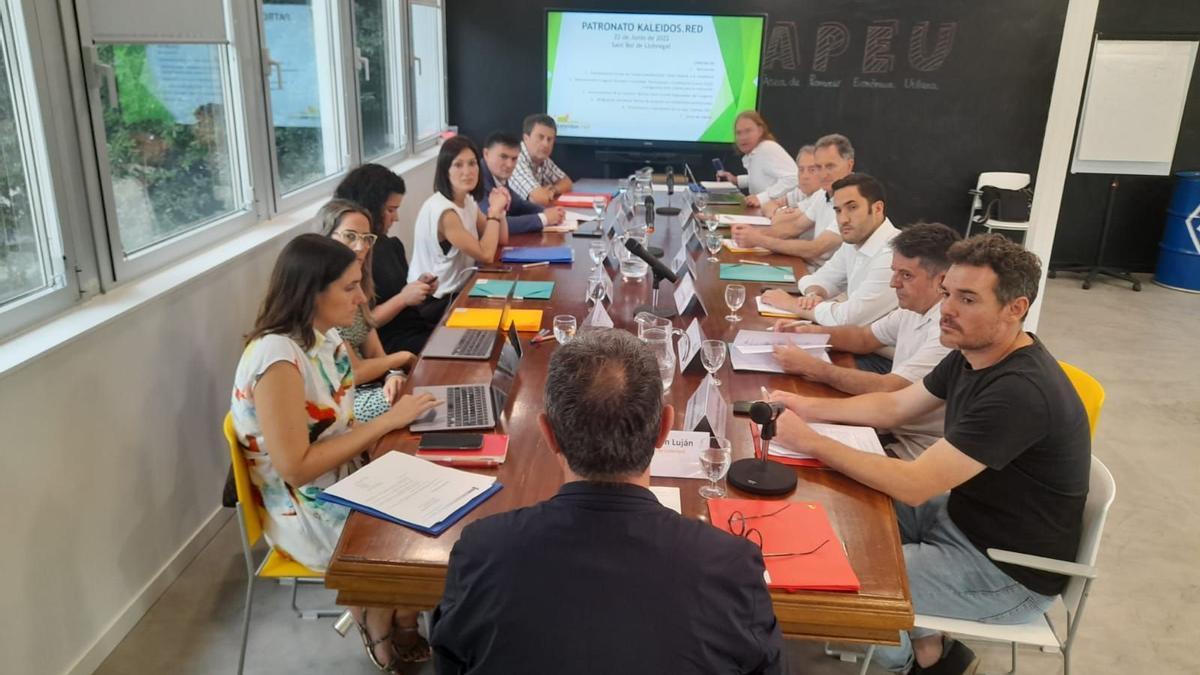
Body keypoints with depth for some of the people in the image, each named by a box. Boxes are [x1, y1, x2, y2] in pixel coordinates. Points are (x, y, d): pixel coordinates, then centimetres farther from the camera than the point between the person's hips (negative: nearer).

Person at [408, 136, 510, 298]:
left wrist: (500, 209, -7)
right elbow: (486, 255, -22)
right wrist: (494, 211, -13)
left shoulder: (468, 201, 5)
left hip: (458, 289, 8)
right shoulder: (442, 210, -22)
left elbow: (501, 240, 10)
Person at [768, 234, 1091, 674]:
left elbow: (913, 486, -32)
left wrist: (810, 442, -27)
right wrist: (809, 407, -4)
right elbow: (893, 408, 9)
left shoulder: (1021, 391, -32)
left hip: (1008, 569, -9)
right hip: (964, 516, 9)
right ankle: (922, 637, 19)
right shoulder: (974, 354, -2)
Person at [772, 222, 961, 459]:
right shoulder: (915, 307, 4)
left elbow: (886, 389, -29)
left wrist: (810, 366, -23)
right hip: (895, 425, 8)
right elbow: (865, 337, 16)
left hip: (914, 449, -8)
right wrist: (808, 331, -1)